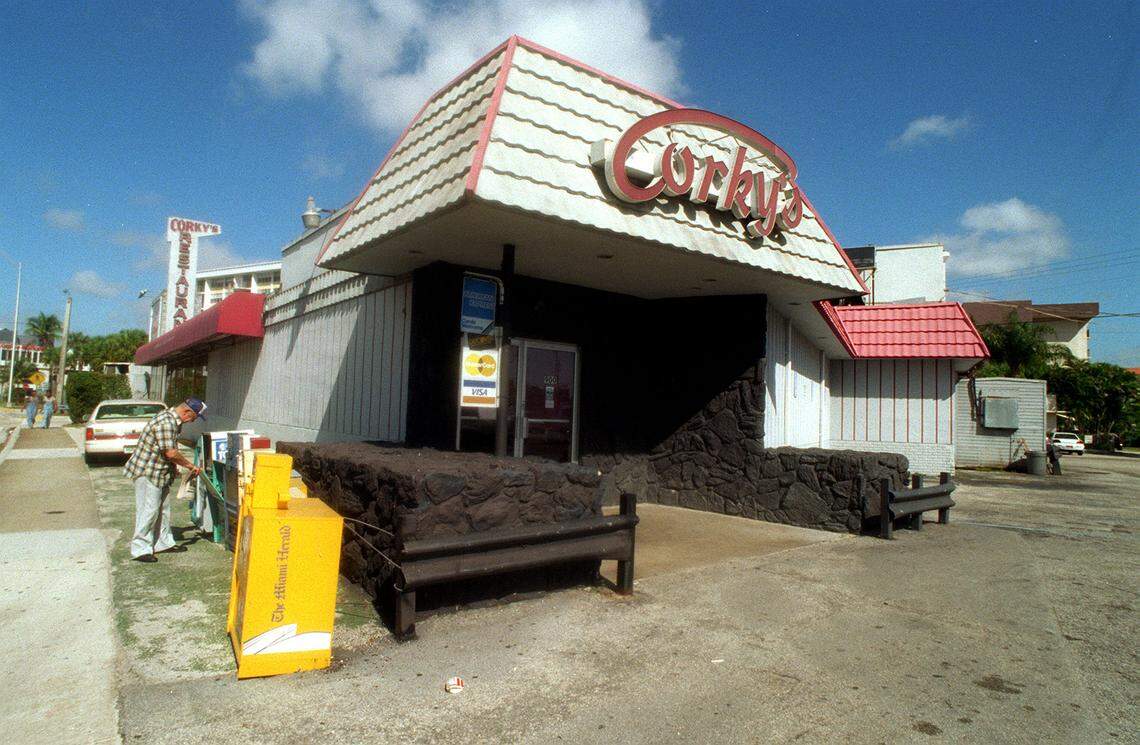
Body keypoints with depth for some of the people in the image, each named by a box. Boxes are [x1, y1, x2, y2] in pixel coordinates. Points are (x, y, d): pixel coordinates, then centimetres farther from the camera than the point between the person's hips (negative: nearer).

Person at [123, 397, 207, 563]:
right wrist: (191, 466, -16)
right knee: (149, 510, -5)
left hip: (160, 473, 10)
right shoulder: (165, 422, -25)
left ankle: (164, 543, 25)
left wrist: (174, 467, 12)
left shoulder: (173, 421, 8)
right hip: (147, 472, -10)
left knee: (163, 508, 15)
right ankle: (140, 549, 3)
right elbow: (170, 453, -26)